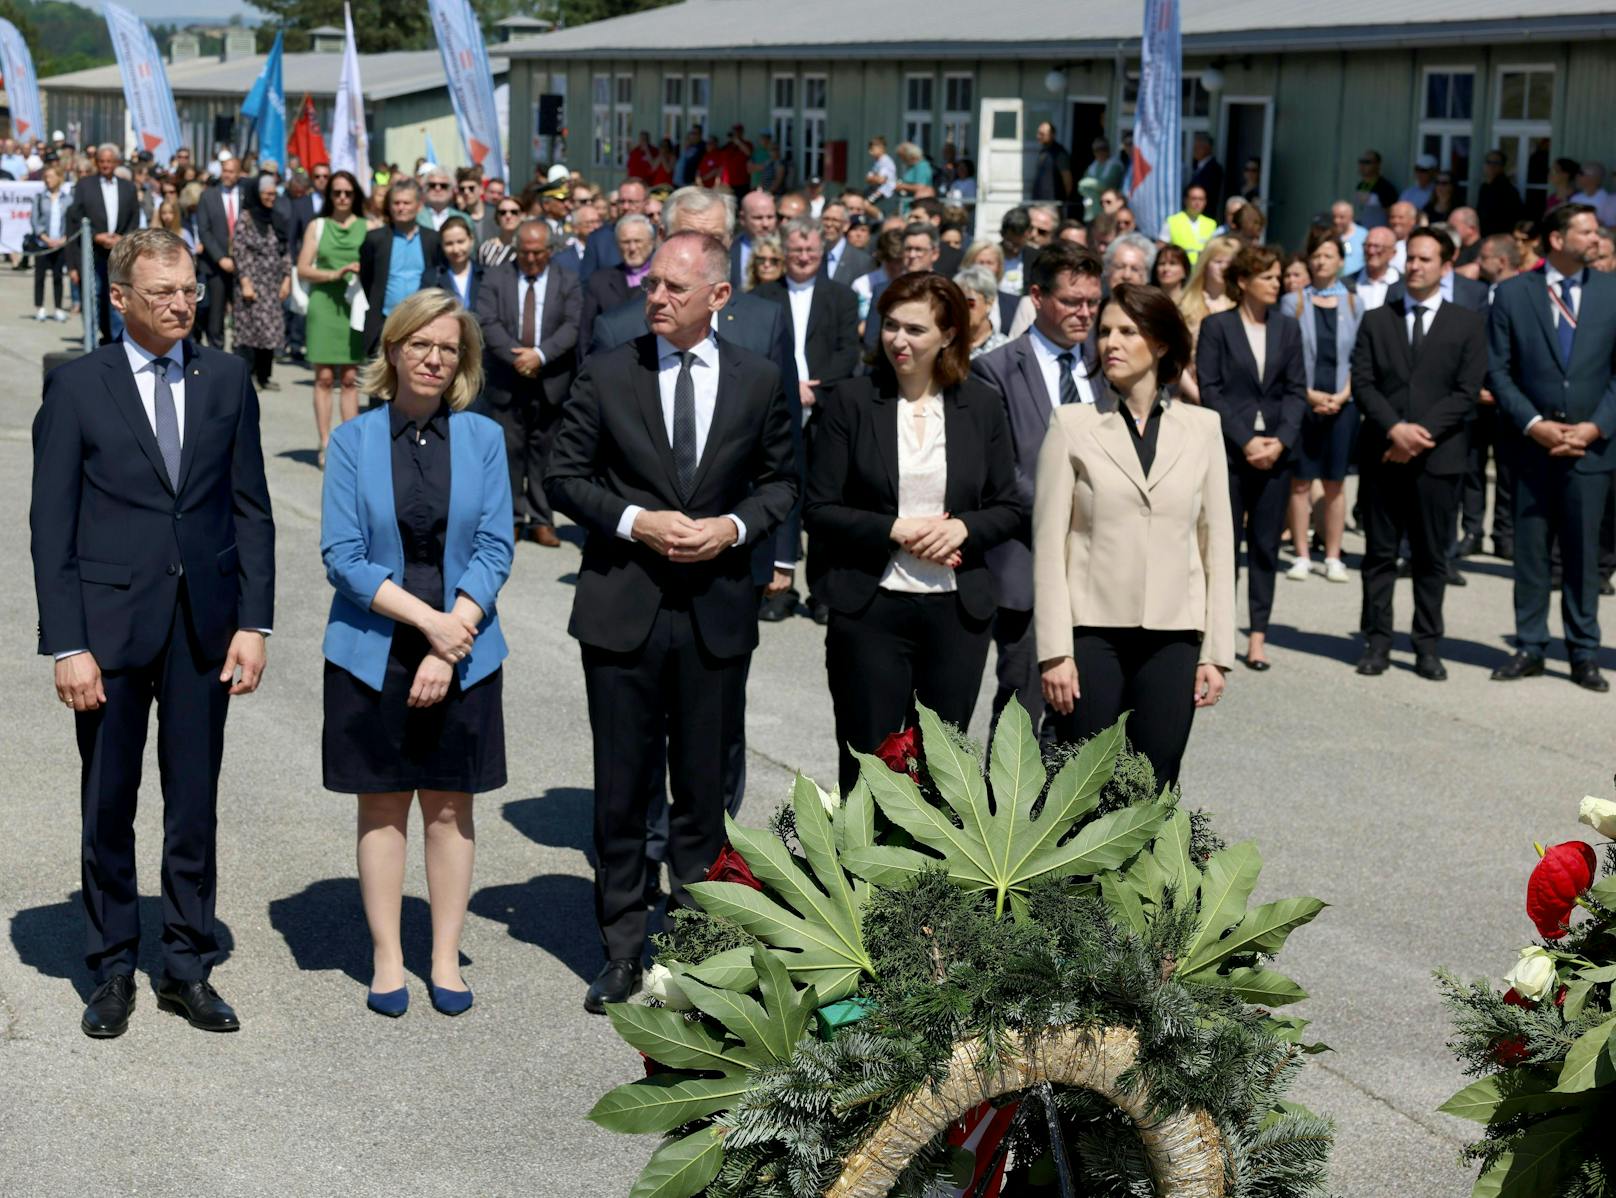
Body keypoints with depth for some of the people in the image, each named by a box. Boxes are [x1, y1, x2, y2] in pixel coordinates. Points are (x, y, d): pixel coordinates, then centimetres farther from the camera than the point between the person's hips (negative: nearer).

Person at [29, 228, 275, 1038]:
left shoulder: (226, 379, 5)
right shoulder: (76, 387, -3)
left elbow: (251, 508, 6)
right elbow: (51, 525, -4)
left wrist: (253, 621, -2)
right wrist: (67, 645, -10)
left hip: (204, 624, 2)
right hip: (110, 621, -2)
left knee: (195, 805, 9)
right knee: (107, 808, 8)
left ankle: (188, 969, 21)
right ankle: (112, 971, 22)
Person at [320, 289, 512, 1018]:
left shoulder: (482, 439, 1)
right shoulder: (354, 440, -2)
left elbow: (494, 550, -3)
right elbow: (342, 555, -7)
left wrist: (449, 645, -13)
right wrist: (426, 619, -17)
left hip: (462, 655, 1)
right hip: (373, 652, -1)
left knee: (449, 808, 7)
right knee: (383, 808, 6)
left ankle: (446, 960, 17)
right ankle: (386, 960, 16)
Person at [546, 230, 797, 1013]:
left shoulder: (759, 381, 3)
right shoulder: (607, 375, -1)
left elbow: (780, 481, 10)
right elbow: (565, 476, 2)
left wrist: (734, 527, -9)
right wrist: (635, 521, -14)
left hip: (717, 611, 1)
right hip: (623, 607, -1)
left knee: (704, 791, 9)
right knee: (622, 791, 5)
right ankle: (623, 950, 17)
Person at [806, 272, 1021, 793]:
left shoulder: (980, 404, 5)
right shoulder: (851, 400, -1)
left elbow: (1010, 507, 8)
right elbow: (819, 510, -2)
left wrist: (963, 527, -12)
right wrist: (895, 530, -15)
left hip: (957, 610, 2)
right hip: (870, 610, -2)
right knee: (866, 765, 2)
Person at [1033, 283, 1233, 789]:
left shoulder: (1201, 428, 7)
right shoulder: (1073, 425, 2)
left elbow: (1217, 543, 8)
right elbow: (1049, 545, -1)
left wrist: (1216, 652, 4)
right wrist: (1054, 651, -7)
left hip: (1172, 638, 2)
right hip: (1093, 632, -2)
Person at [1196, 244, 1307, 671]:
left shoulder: (1287, 328, 10)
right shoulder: (1216, 326, 0)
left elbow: (1296, 391, 8)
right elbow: (1210, 390, -5)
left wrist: (1281, 440, -7)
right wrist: (1246, 442, -12)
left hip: (1276, 450, 3)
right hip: (1229, 451, -3)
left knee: (1266, 545, 5)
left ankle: (1258, 634, 9)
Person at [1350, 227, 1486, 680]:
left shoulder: (1468, 324, 6)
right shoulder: (1377, 320, 11)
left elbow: (1466, 393, -2)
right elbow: (1362, 383, 2)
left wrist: (1420, 433, -13)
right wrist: (1394, 429, -14)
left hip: (1438, 457, -1)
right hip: (1382, 455, 1)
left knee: (1431, 557, 4)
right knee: (1379, 554, 4)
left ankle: (1428, 647, 10)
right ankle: (1377, 642, 10)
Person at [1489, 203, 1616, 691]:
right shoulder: (1512, 293, 2)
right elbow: (1497, 369, 0)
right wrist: (1533, 424, -10)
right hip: (1532, 443, 0)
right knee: (1530, 549, 6)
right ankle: (1530, 646, 16)